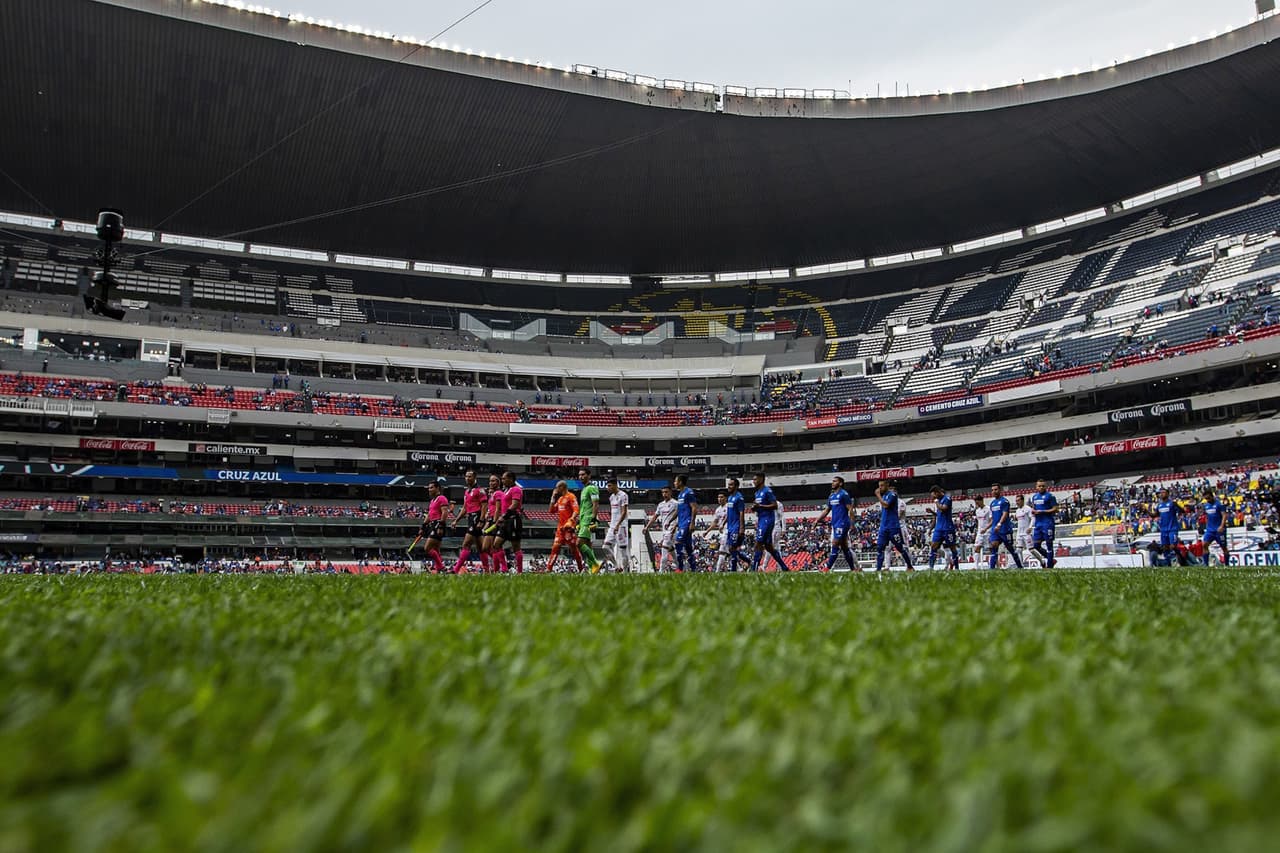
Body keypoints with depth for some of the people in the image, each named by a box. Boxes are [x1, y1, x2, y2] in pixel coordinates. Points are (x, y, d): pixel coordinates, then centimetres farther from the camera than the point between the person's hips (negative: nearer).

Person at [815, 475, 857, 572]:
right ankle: (853, 568, 14)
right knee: (844, 547, 10)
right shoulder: (831, 496, 16)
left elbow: (850, 509, -11)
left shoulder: (844, 494, -8)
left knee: (835, 545, -11)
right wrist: (817, 520, 11)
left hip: (842, 524, -9)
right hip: (835, 524, 9)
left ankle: (827, 568, -13)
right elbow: (826, 510, 20)